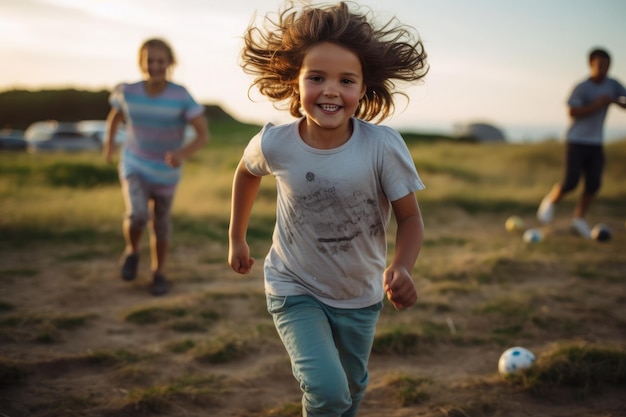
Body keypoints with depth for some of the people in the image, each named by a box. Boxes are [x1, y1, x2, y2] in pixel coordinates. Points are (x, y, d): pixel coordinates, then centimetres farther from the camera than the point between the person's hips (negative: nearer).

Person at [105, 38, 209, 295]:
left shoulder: (181, 96, -22)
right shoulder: (128, 92, -14)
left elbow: (204, 134, -22)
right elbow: (115, 115, 8)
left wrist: (183, 153, -39)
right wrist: (110, 142, 15)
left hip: (166, 174, 0)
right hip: (134, 167, 0)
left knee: (160, 225, 13)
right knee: (137, 216, -22)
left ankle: (158, 272, 37)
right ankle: (132, 251, 10)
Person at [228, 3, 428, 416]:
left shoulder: (384, 146, -27)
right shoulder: (274, 144, -22)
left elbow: (410, 216, -15)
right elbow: (247, 173, 2)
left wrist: (402, 267, -35)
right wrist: (237, 238, 10)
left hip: (360, 296, 2)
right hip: (296, 290, -1)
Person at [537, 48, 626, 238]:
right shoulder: (582, 88, -11)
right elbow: (572, 112, -16)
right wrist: (597, 105, -21)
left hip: (596, 143, 5)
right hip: (576, 141, -5)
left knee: (593, 184, -1)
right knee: (570, 182, -10)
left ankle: (579, 219, 15)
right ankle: (550, 202, 19)